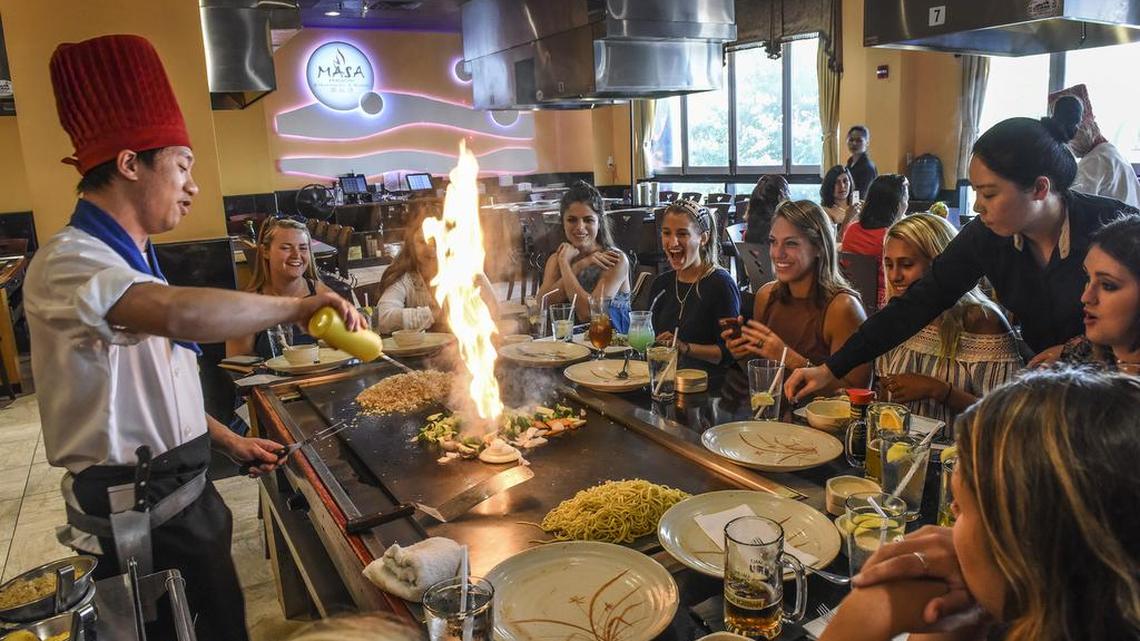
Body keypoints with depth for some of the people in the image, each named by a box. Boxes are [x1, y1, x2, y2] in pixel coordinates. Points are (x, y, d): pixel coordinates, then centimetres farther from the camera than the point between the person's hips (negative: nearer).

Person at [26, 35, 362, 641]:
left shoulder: (127, 262, 12)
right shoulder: (67, 263, -21)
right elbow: (178, 313, -43)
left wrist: (227, 440, 15)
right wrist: (296, 306, -30)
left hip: (185, 496, 9)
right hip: (136, 519, -9)